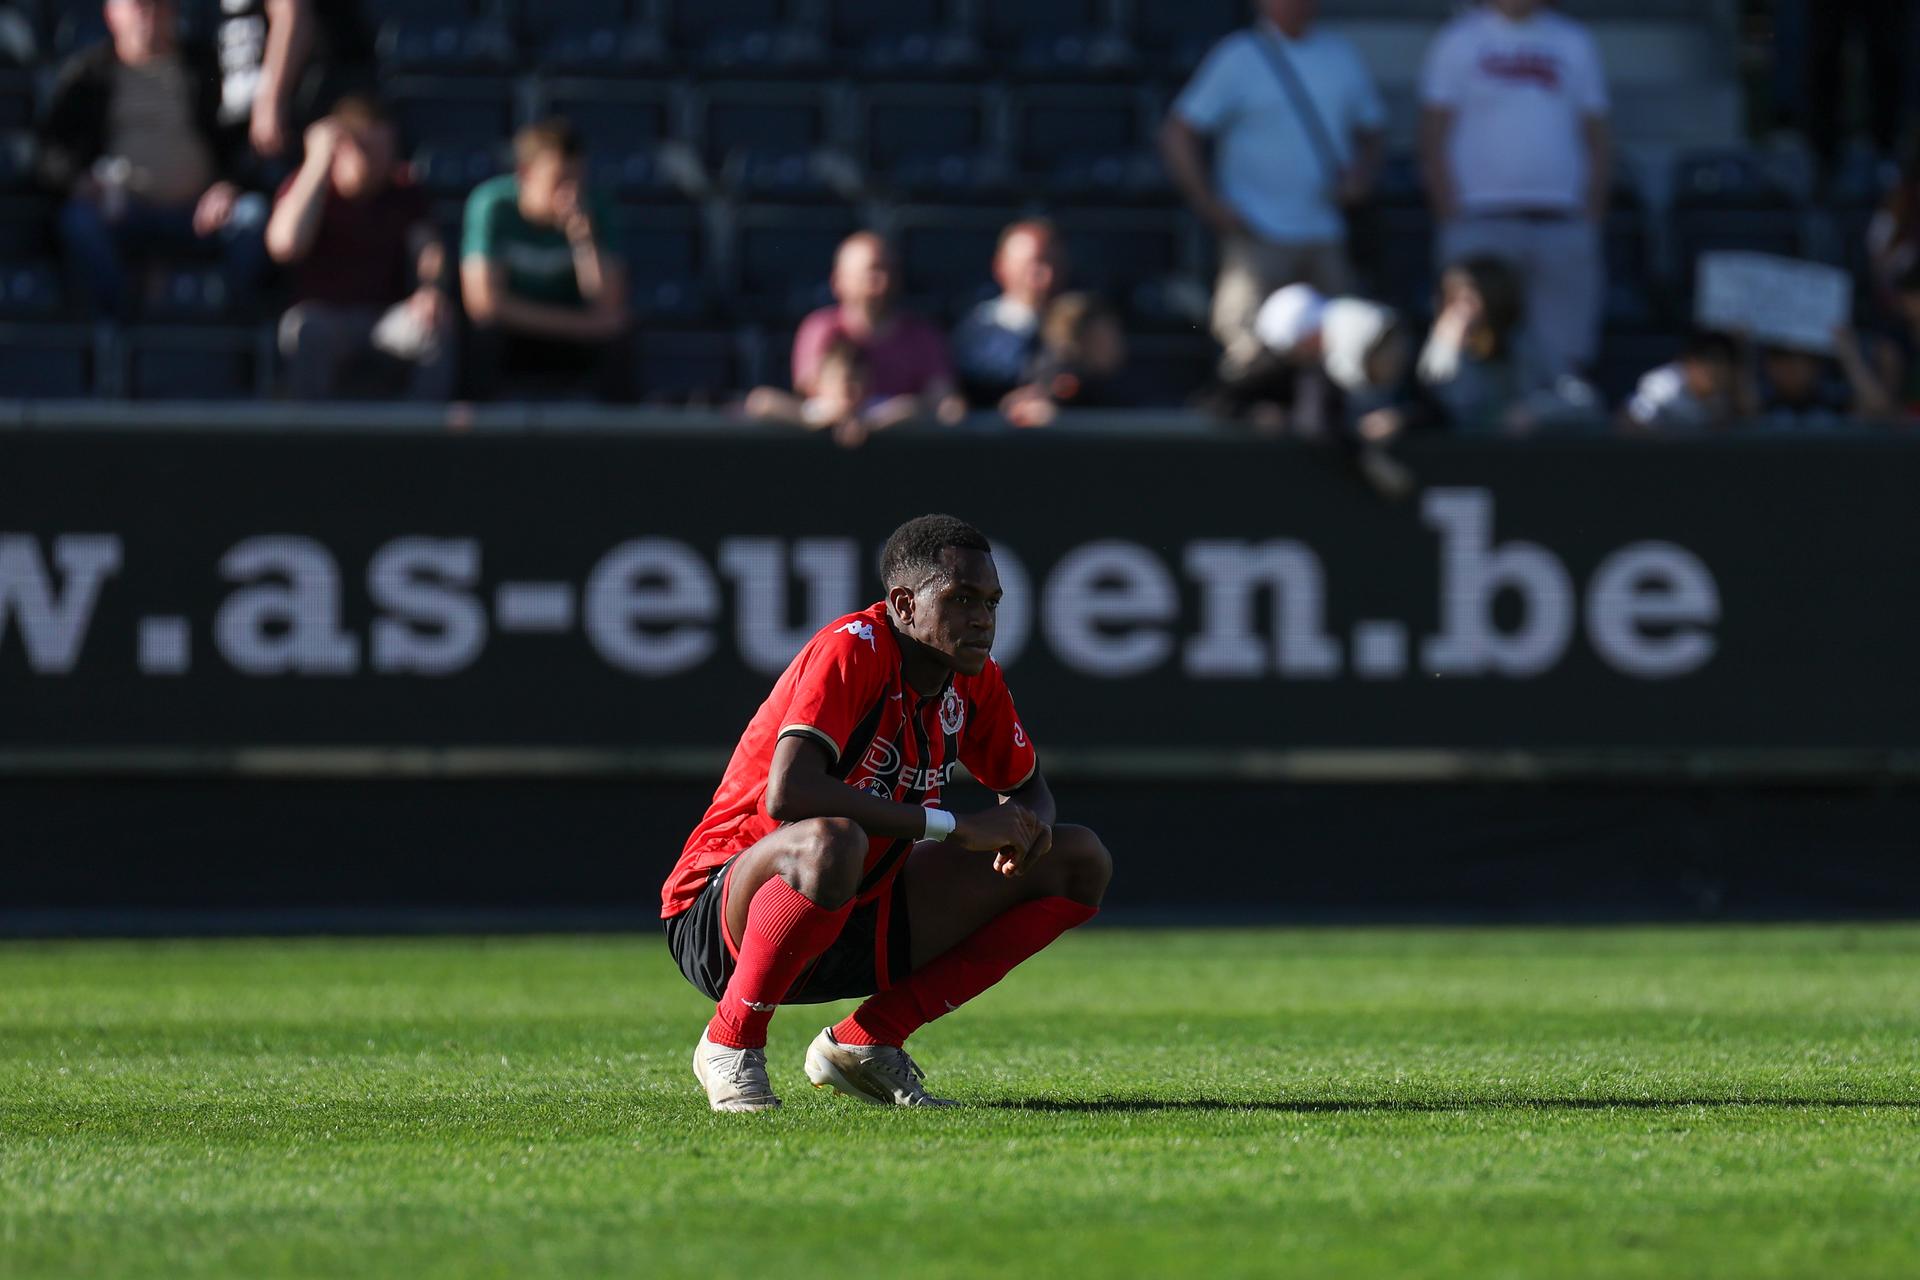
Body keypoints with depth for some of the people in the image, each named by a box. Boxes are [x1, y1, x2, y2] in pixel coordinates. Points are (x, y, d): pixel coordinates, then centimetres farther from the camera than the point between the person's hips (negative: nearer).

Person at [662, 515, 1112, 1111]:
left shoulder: (974, 679, 2)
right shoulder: (852, 651, -21)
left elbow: (1028, 789, 20)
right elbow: (786, 794, -35)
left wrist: (1026, 822, -8)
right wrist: (955, 826, -31)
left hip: (861, 918, 8)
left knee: (1080, 861, 3)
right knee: (831, 843, -43)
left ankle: (866, 1041, 1)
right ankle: (732, 1041, -16)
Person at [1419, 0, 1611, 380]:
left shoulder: (1575, 43, 14)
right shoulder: (1457, 42, 5)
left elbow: (1598, 138, 15)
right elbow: (1433, 140, 2)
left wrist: (1593, 217, 3)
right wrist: (1452, 218, -7)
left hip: (1563, 222, 3)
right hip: (1482, 217, -3)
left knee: (1565, 356, -3)